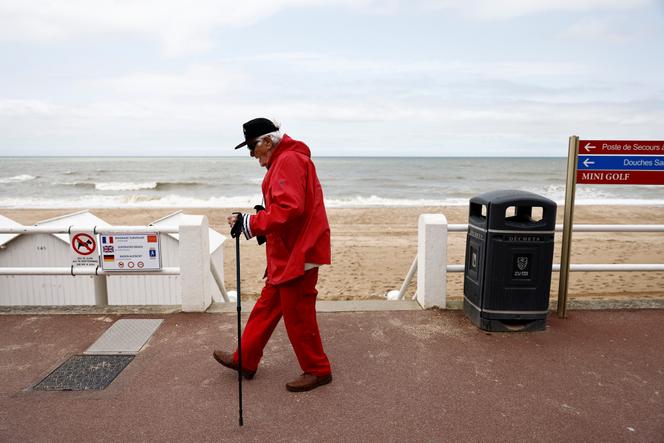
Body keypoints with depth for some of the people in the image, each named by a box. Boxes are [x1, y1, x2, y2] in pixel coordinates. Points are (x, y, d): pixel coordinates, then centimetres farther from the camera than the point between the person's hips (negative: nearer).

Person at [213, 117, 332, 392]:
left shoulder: (289, 161, -17)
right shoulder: (283, 161, 17)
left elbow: (288, 209, -27)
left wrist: (249, 224, -21)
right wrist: (260, 218, 8)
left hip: (297, 255, -11)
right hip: (287, 254, 11)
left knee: (298, 316, 2)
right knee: (266, 307, 18)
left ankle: (317, 371, 20)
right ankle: (245, 360, 32)